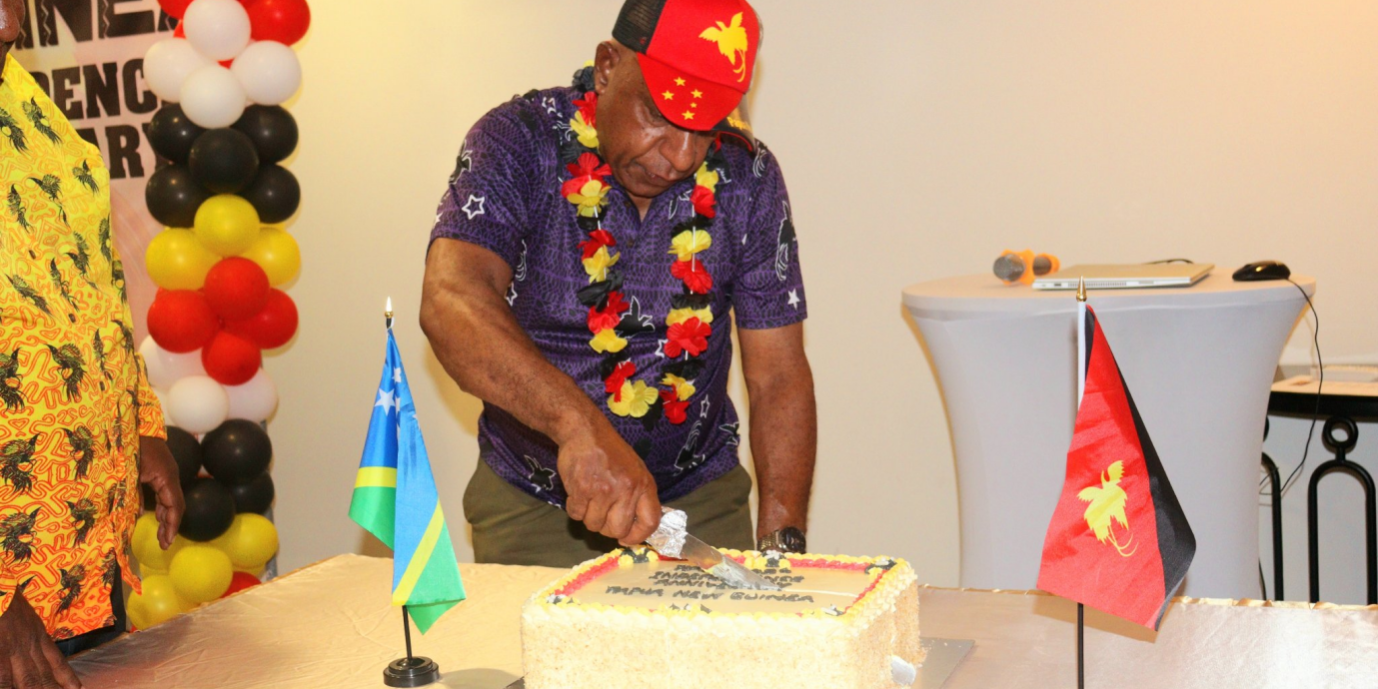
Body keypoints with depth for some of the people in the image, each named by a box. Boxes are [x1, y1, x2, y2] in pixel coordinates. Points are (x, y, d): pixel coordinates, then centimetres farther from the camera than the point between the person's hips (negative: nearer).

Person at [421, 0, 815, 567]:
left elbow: (779, 378, -4)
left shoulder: (745, 175, -6)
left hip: (699, 499, 2)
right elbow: (452, 301, -31)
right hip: (529, 505, -2)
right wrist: (579, 426, -46)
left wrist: (781, 543, -16)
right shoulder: (518, 142, -14)